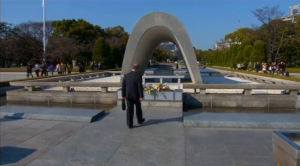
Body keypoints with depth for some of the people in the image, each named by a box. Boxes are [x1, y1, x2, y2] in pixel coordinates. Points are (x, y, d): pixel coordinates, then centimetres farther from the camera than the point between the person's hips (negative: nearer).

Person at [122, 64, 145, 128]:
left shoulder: (126, 75, -2)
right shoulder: (138, 76, -13)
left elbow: (123, 86, 1)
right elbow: (140, 87, -15)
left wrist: (123, 95, 9)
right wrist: (141, 96, -11)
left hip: (128, 95, 2)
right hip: (136, 95, -2)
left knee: (129, 110, 6)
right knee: (138, 108, 17)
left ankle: (129, 124, 7)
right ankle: (140, 120, 35)